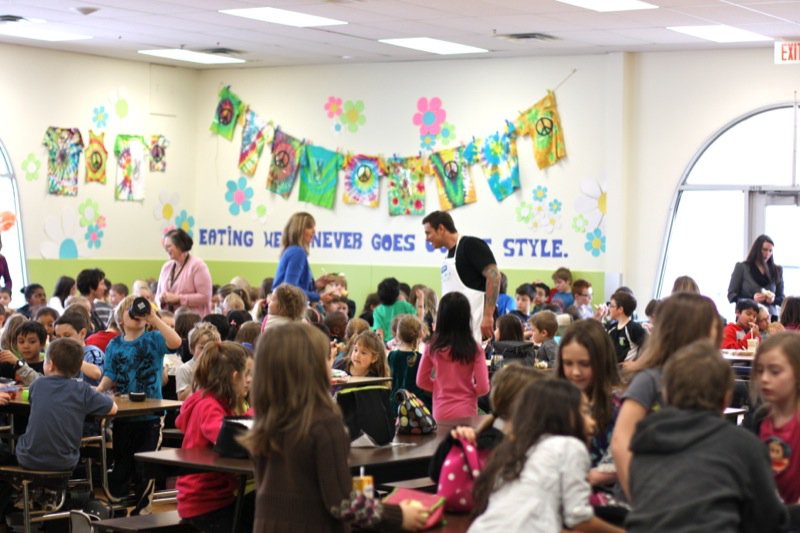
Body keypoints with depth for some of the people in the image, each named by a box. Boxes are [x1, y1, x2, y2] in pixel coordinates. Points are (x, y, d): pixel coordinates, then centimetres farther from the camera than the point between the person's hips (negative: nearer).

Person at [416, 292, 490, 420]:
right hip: (466, 412, -2)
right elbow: (483, 388, -9)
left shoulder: (432, 348, -4)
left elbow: (421, 381, 5)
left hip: (441, 413, 2)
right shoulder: (474, 349, -9)